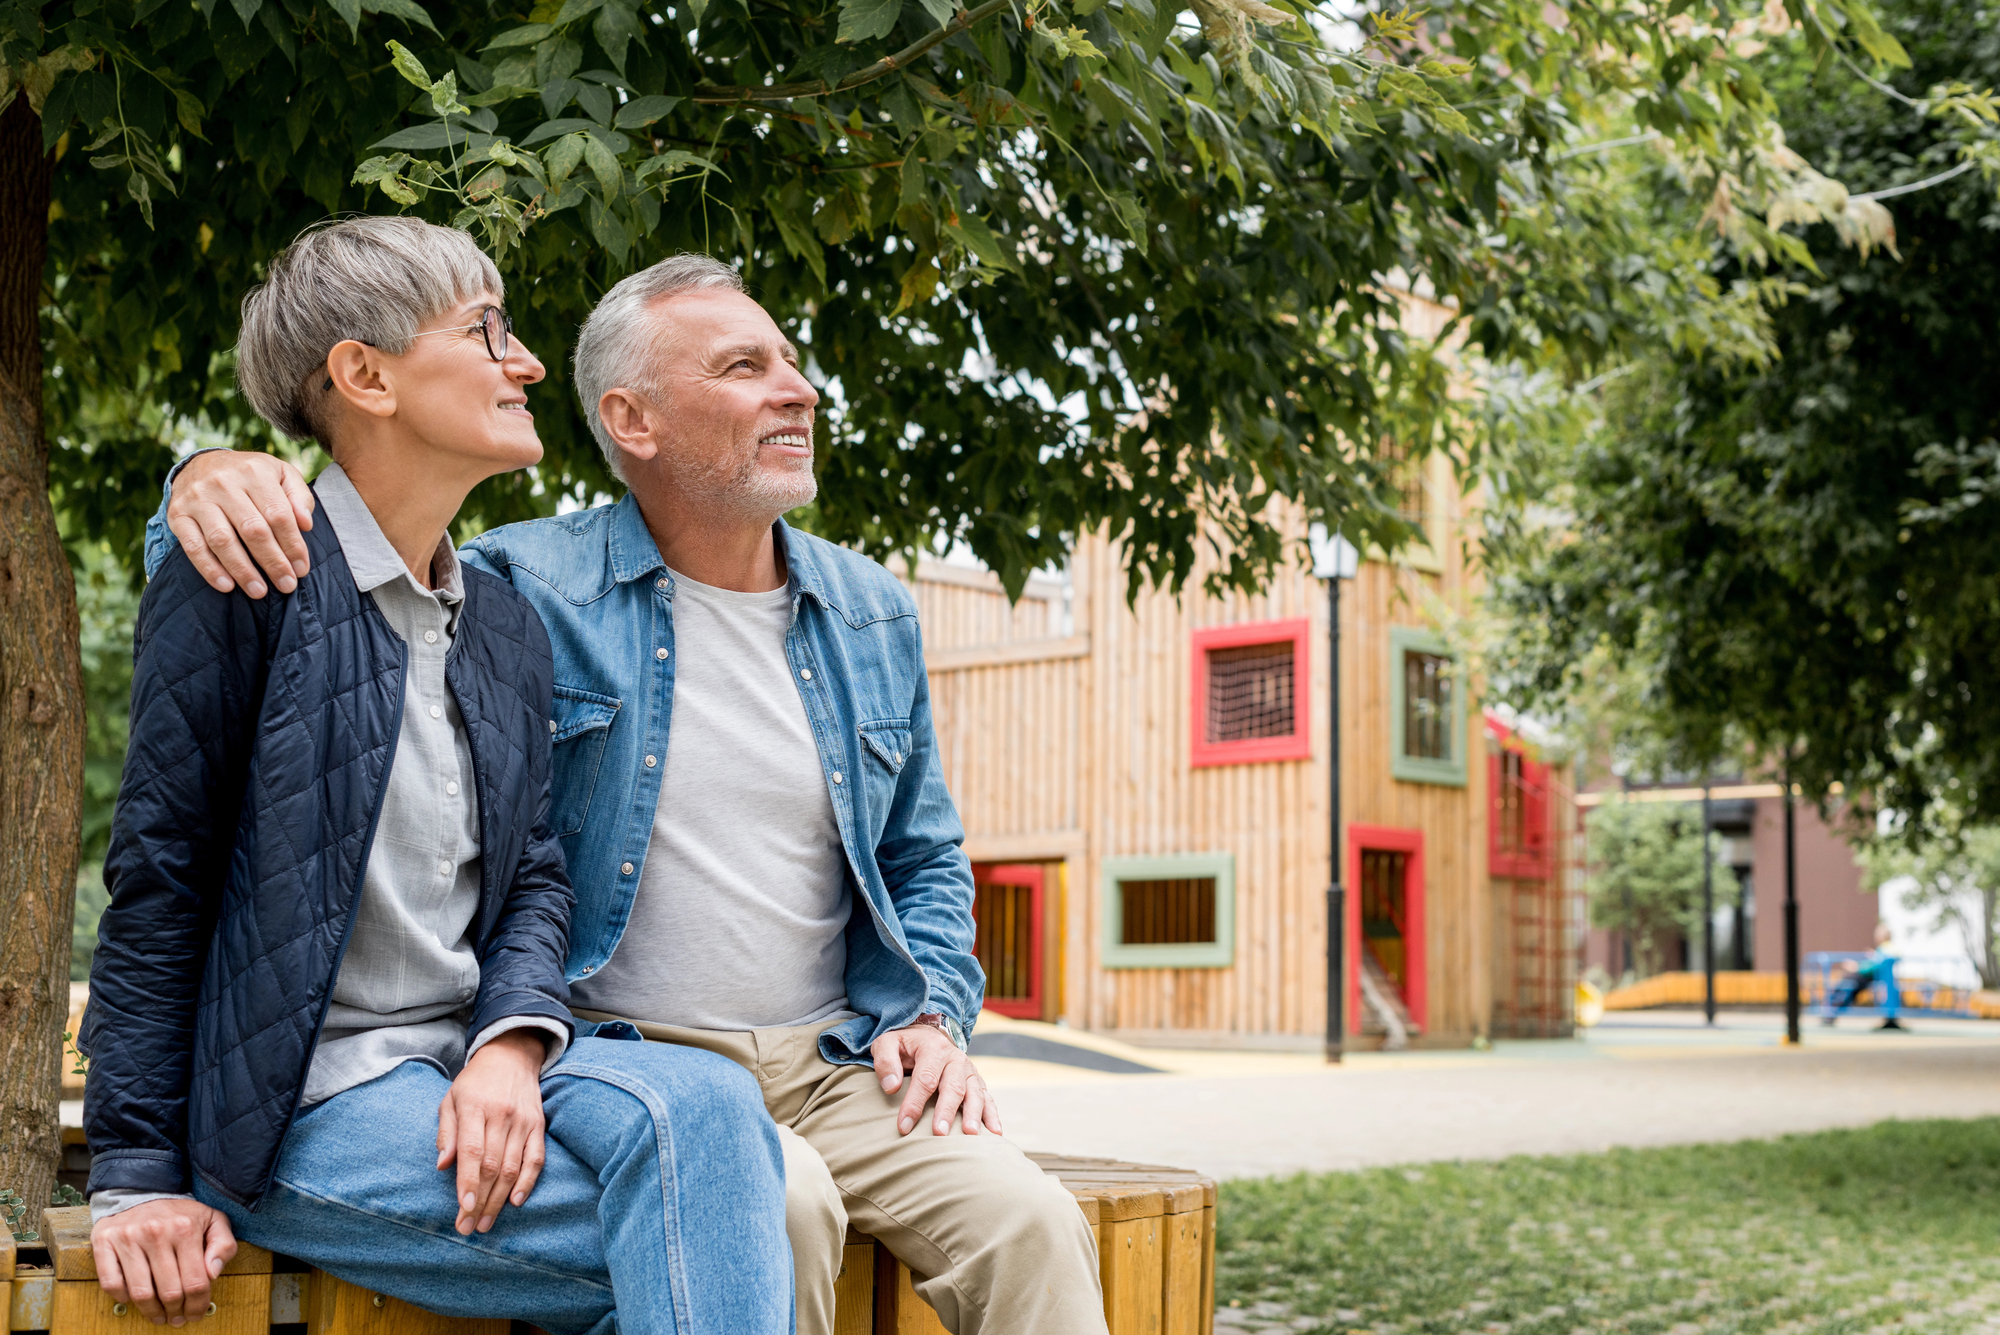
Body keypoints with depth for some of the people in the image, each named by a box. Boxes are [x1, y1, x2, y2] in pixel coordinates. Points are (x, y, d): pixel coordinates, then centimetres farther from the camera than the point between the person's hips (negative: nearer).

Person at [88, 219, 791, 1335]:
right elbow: (159, 878, -6)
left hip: (476, 1075, 6)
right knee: (712, 1221, -26)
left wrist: (513, 1040, -9)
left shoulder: (510, 627, 14)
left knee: (705, 1098, -26)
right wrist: (138, 1179, -7)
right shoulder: (243, 579, -6)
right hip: (302, 1108, -6)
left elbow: (536, 876, 13)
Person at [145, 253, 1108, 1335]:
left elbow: (925, 860, 22)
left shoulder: (871, 612, 13)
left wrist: (934, 1013, 4)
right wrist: (210, 480, -22)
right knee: (778, 1203, -34)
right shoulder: (523, 588, -2)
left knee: (1030, 1227, -22)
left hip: (834, 1065, 4)